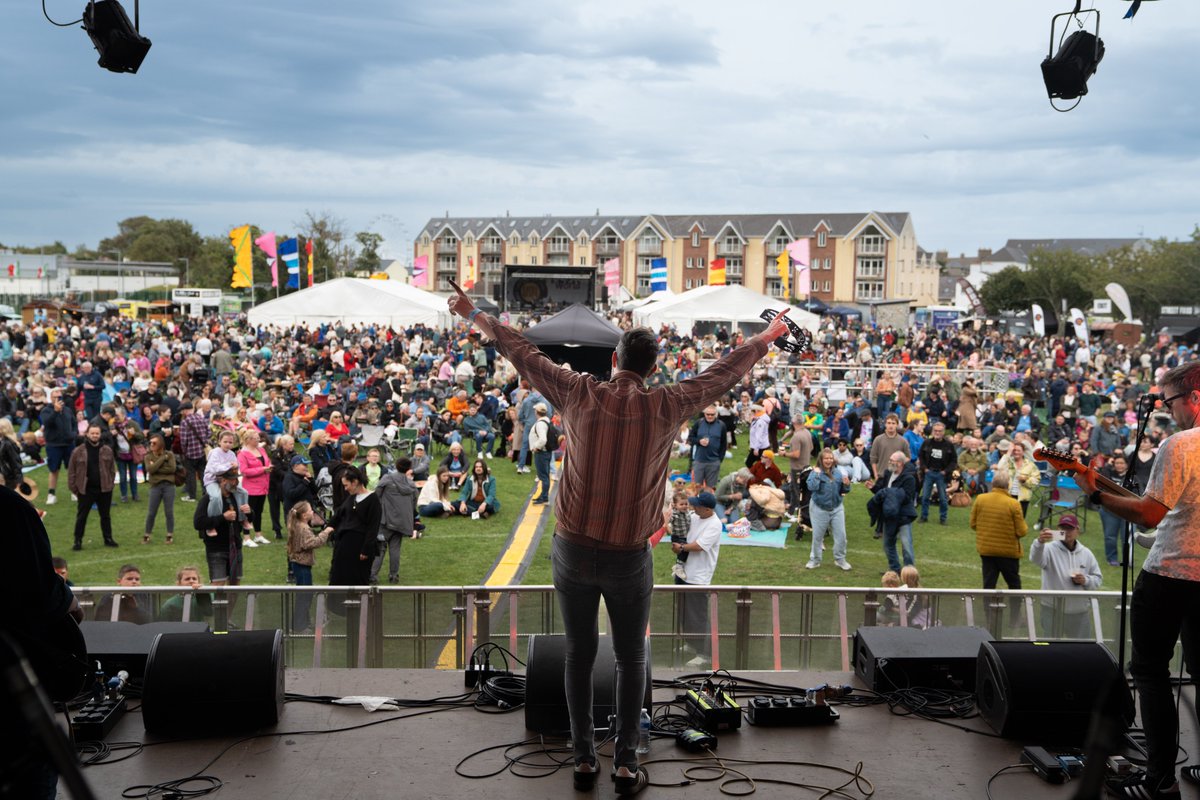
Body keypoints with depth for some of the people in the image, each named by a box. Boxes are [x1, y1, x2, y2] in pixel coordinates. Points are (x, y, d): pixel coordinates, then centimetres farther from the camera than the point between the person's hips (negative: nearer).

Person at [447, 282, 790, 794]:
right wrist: (766, 338, 19)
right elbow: (724, 373, 3)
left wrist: (475, 317, 16)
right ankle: (626, 763, 12)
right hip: (628, 558, -1)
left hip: (572, 550, 2)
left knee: (579, 653, 15)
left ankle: (583, 758, 18)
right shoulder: (664, 407, -11)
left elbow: (523, 355, 3)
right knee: (631, 660, 13)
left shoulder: (579, 395, -8)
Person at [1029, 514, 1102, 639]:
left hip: (1079, 611, 4)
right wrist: (1040, 542, -52)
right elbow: (1036, 558, -30)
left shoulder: (1086, 553, 6)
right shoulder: (1050, 549, -7)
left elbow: (1098, 578, 12)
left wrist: (1086, 580, -11)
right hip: (1053, 610, -4)